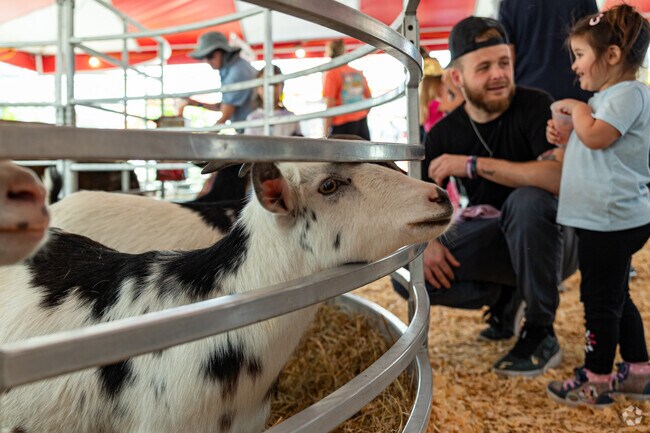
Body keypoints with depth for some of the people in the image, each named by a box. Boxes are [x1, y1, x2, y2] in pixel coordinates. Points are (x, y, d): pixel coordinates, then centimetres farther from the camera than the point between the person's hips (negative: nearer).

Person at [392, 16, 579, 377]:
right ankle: (504, 297, 12)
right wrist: (427, 242, -20)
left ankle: (541, 336, -17)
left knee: (526, 200, -37)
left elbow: (558, 176, -34)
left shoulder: (534, 106, -17)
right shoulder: (444, 133, -3)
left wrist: (473, 164, -32)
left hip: (550, 240, -4)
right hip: (492, 237, 4)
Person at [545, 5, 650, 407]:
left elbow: (596, 136, -27)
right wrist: (564, 138, 8)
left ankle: (596, 380, 12)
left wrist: (577, 107, -10)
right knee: (616, 297, 18)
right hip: (607, 218, 10)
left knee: (600, 299, 0)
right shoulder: (608, 97, 17)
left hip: (612, 220, -10)